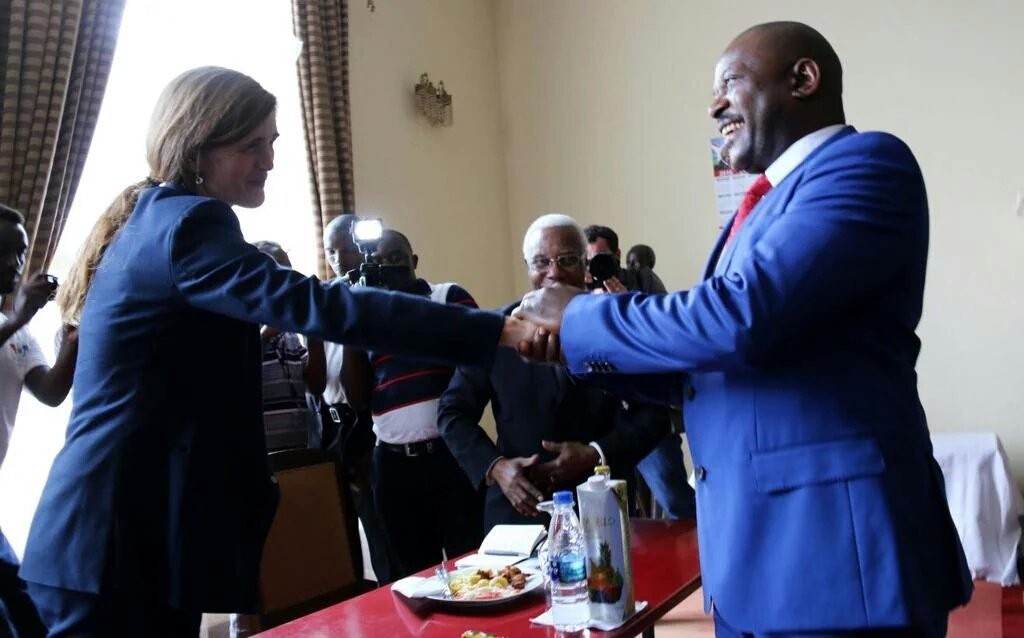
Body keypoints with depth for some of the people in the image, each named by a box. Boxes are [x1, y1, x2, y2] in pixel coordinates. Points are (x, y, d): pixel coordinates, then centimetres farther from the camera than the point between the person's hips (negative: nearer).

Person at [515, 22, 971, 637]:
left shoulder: (866, 162, -11)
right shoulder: (764, 205, 16)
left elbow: (741, 320, -25)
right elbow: (705, 368, 18)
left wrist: (582, 314, -12)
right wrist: (578, 344, 5)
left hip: (834, 547, -8)